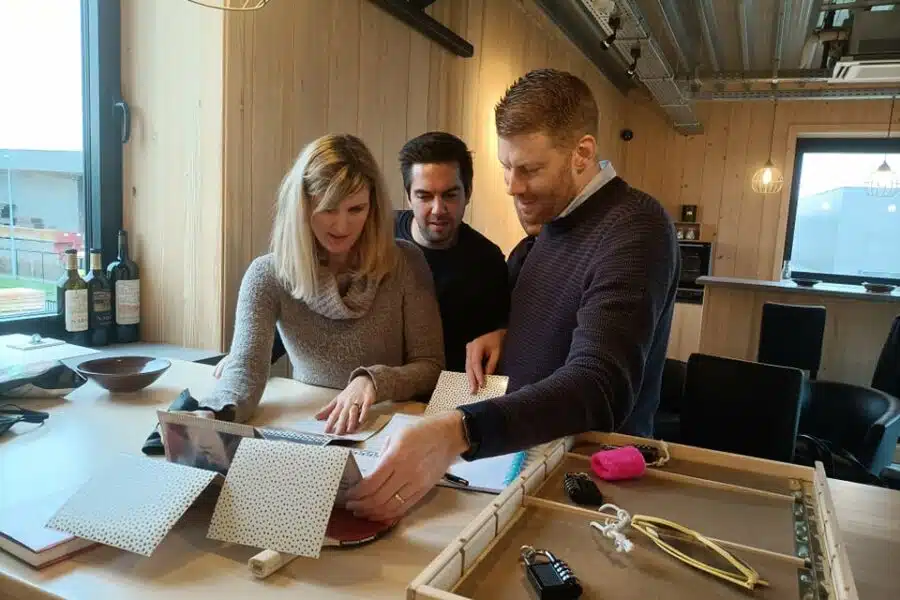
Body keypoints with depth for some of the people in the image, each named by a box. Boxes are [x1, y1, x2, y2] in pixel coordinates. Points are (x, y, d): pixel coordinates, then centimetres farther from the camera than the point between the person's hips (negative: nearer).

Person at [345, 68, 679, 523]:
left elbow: (600, 387, -32)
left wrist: (459, 433, -45)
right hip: (527, 449, 7)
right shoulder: (557, 216, 7)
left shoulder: (634, 229, -20)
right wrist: (505, 333, 1)